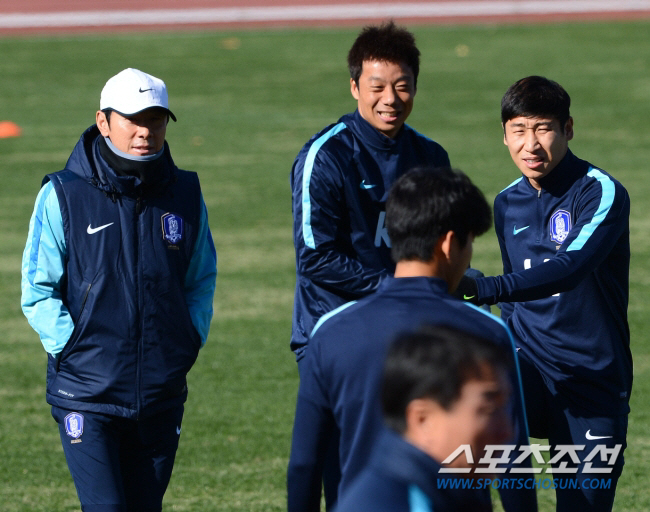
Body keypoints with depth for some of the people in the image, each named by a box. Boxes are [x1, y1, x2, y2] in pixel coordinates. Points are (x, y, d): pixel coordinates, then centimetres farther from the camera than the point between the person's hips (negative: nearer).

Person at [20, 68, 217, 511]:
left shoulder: (184, 195, 5)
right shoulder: (63, 196, -5)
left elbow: (201, 279, 17)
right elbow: (38, 291, -2)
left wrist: (192, 340, 3)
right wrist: (71, 347, -12)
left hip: (162, 395, 4)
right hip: (87, 395, -4)